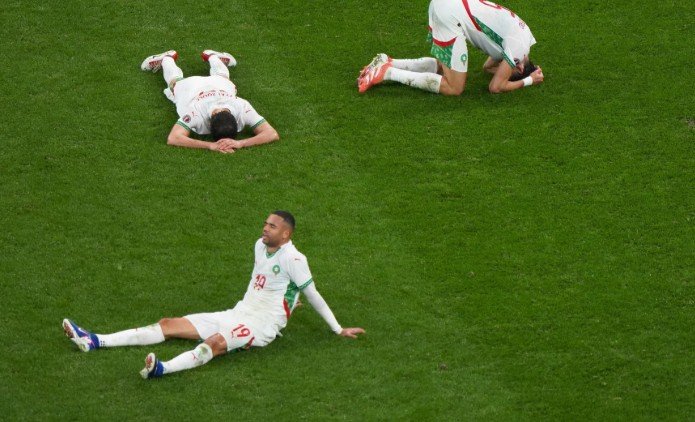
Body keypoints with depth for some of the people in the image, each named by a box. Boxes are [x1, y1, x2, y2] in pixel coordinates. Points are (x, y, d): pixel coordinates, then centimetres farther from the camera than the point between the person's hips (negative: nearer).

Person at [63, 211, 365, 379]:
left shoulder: (292, 259, -12)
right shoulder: (260, 245, 12)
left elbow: (313, 295, -7)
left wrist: (338, 330, -4)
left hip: (261, 325, -8)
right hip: (237, 315, 8)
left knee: (217, 342, -39)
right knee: (170, 325, -2)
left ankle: (164, 369, -67)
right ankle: (94, 342, -10)